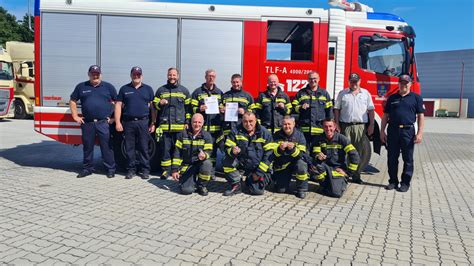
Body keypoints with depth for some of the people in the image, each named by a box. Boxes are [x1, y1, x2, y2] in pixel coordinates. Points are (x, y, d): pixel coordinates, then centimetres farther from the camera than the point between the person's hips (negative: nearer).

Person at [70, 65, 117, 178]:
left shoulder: (108, 86, 7)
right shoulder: (81, 87, 11)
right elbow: (73, 101, 17)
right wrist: (75, 116, 8)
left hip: (104, 123, -2)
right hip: (87, 123, 2)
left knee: (106, 147, -1)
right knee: (87, 147, 10)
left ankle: (110, 169, 7)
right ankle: (87, 168, 22)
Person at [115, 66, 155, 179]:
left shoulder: (148, 89, 10)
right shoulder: (124, 89, 10)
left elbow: (152, 106, 7)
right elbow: (118, 105, 7)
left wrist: (153, 123, 0)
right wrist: (118, 122, -2)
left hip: (143, 122, -1)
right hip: (128, 122, 1)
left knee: (144, 148, 1)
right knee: (129, 148, 4)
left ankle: (145, 170, 8)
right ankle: (131, 169, 14)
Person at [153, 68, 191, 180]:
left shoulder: (184, 90, 10)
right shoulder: (161, 90, 12)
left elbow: (188, 108, 11)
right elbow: (154, 107, 15)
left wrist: (187, 122, 4)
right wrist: (160, 104, -8)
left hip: (180, 126, -1)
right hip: (164, 126, 1)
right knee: (165, 149, 2)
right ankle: (166, 170, 11)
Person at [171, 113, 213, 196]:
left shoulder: (207, 136, -2)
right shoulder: (183, 134, 0)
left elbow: (208, 152, -9)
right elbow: (177, 153, 1)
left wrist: (204, 155, -35)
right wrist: (175, 170, -5)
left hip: (200, 163, 1)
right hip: (186, 165, -1)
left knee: (207, 163, -36)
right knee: (186, 190, -21)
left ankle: (202, 186, -7)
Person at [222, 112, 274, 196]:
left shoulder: (265, 133, -5)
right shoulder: (235, 132, -3)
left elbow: (269, 154, -7)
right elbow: (228, 149, -4)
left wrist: (259, 172, -12)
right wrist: (232, 151, -31)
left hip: (259, 167, -1)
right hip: (241, 163, 1)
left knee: (257, 191, -14)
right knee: (227, 161, -28)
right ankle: (236, 186, -6)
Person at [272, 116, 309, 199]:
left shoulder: (299, 135, -9)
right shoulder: (277, 135, -5)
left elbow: (301, 154, -17)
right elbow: (274, 153, -11)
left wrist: (293, 149, -37)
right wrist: (280, 149, -33)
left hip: (296, 161, -1)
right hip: (281, 165, 2)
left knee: (301, 166, -36)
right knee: (280, 190, -3)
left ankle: (301, 189, -12)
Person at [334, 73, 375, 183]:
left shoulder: (366, 93, 11)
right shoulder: (342, 94, 9)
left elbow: (371, 110, 9)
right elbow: (336, 109, 7)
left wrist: (371, 125, 1)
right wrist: (337, 124, -2)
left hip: (361, 126, 1)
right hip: (345, 126, -1)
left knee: (363, 152, -3)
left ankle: (356, 175, 8)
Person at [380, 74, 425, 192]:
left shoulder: (416, 98, 5)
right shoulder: (392, 98, 12)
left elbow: (421, 116, 1)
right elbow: (385, 115, 12)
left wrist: (420, 133, -8)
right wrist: (382, 131, 5)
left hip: (408, 131, -2)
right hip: (392, 130, 2)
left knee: (408, 159, 3)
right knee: (392, 158, 6)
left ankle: (405, 183, 13)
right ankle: (393, 181, 17)